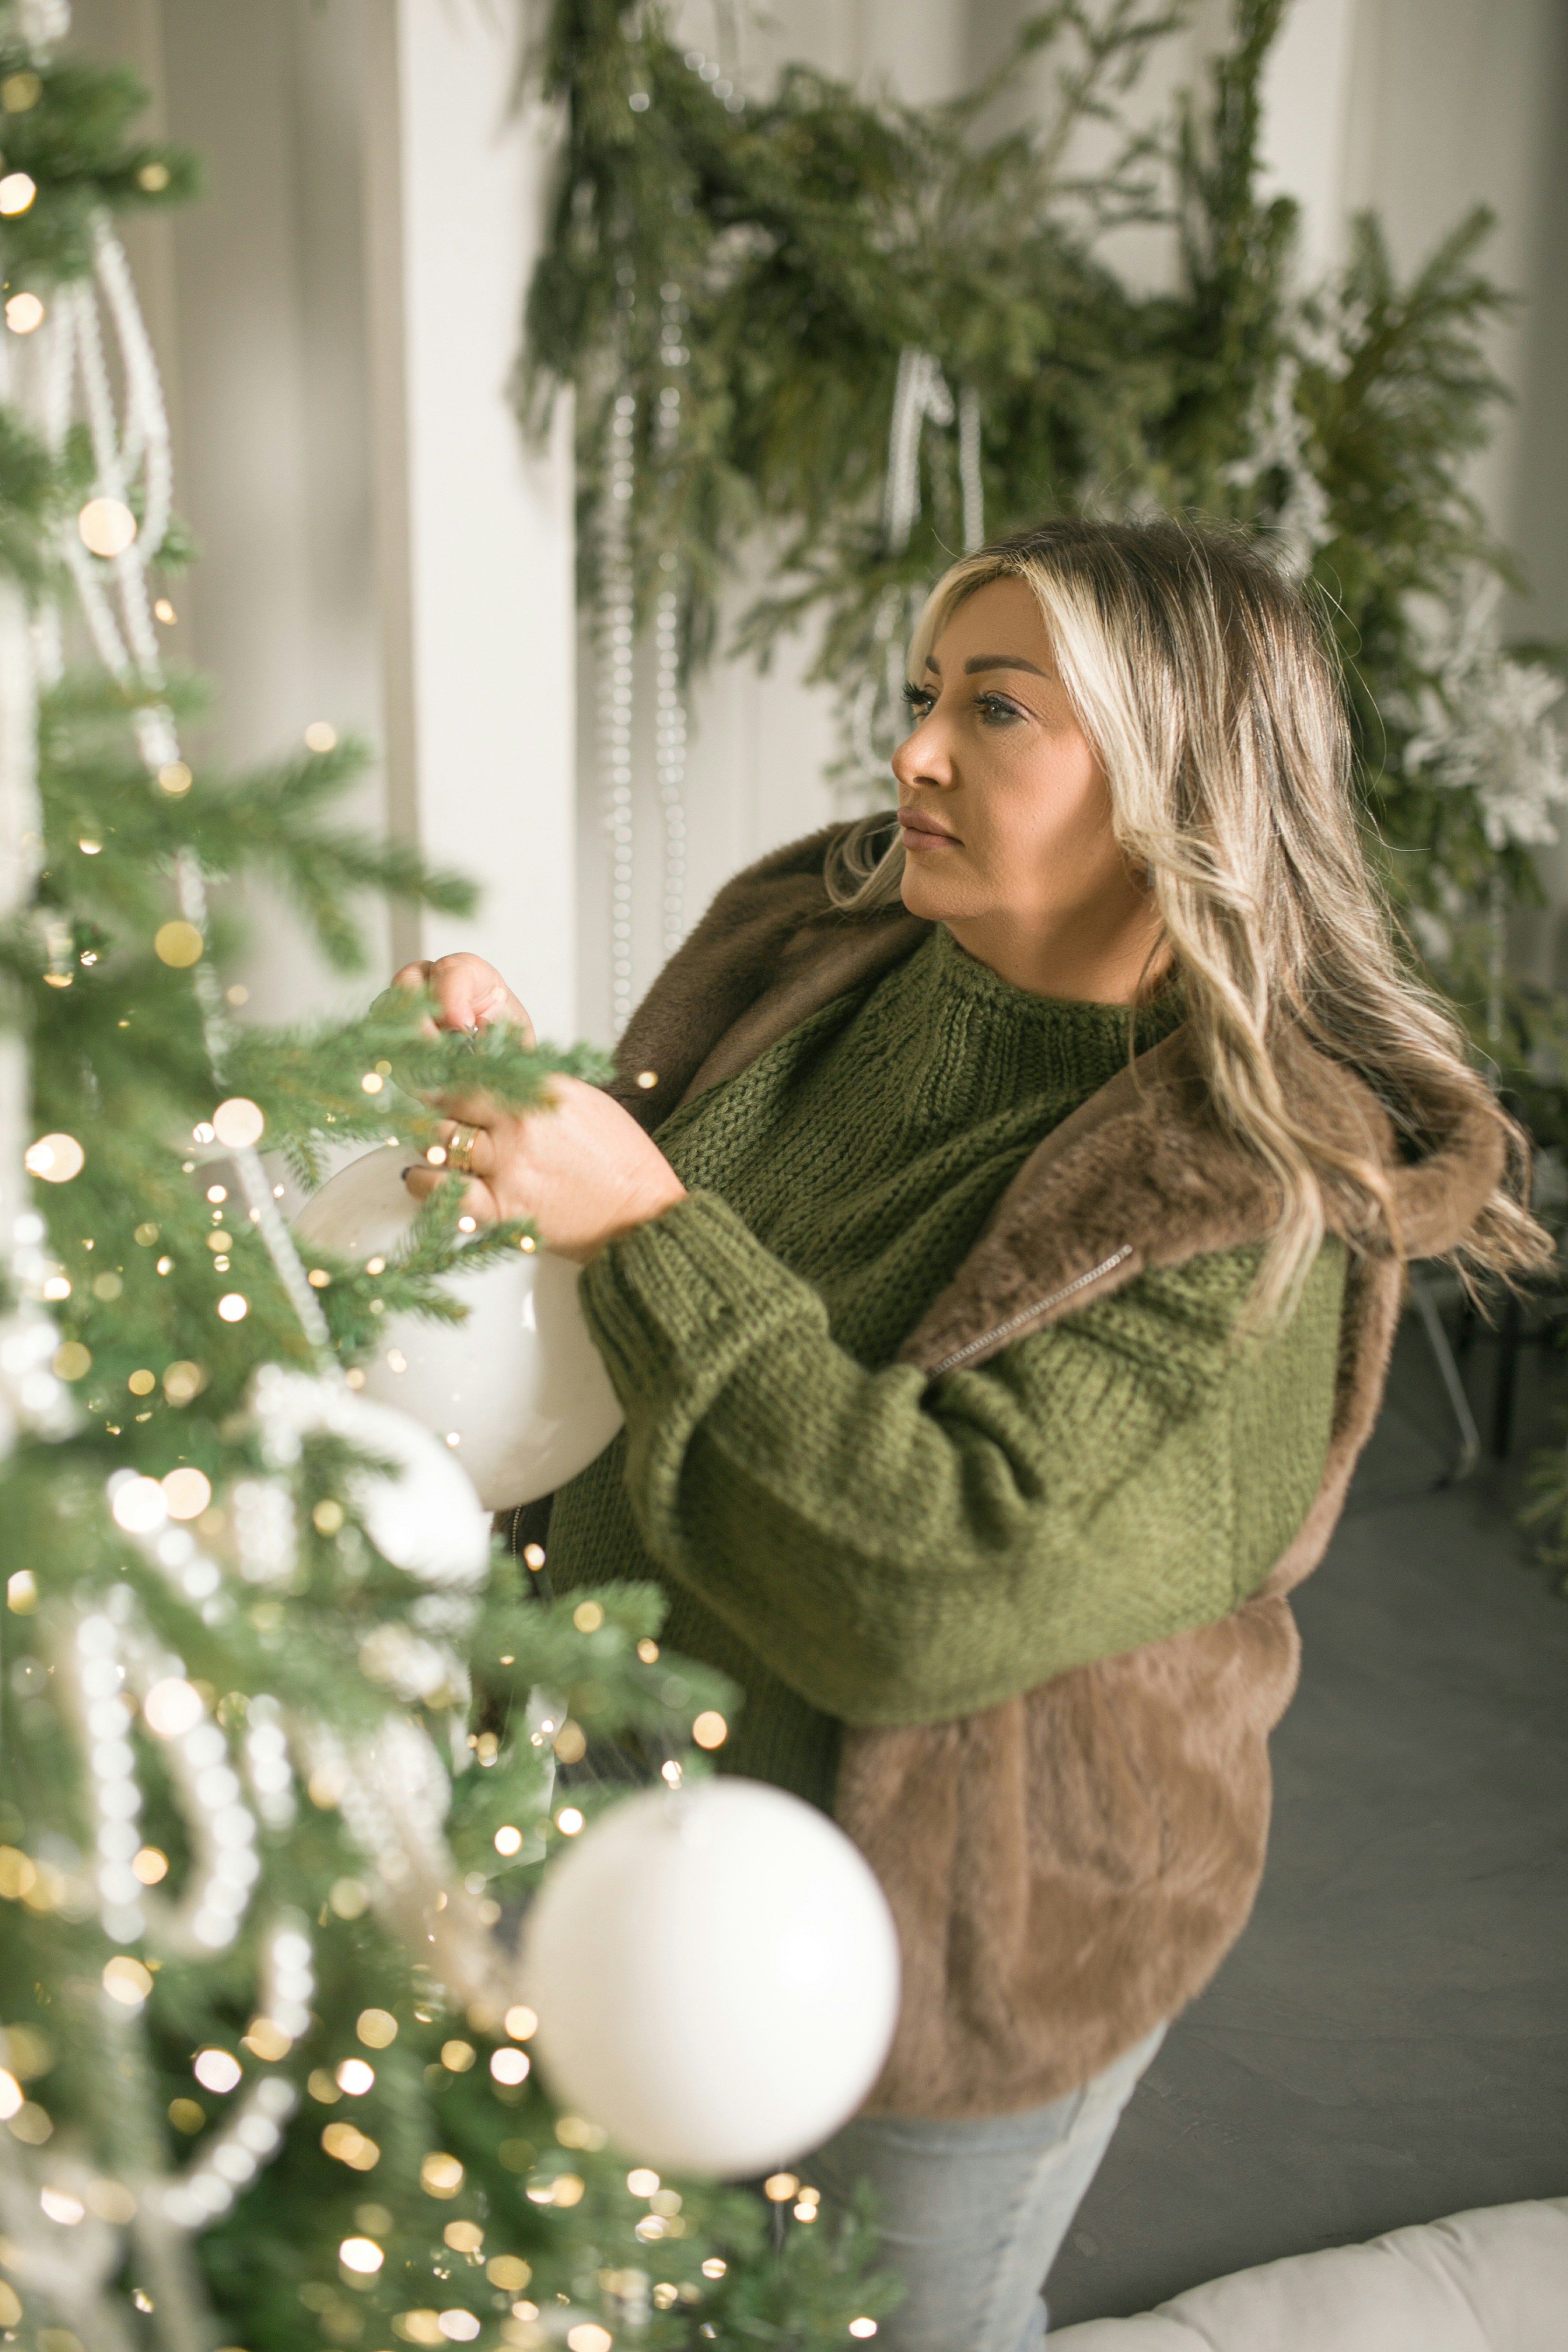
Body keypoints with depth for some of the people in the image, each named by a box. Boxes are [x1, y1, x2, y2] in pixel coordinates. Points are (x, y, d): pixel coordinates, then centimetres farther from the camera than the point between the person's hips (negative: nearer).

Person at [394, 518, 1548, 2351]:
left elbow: (935, 1594, -34)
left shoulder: (1260, 1214, -24)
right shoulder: (819, 947, -5)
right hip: (621, 1805, 6)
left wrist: (644, 1230, -32)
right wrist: (518, 1093, -11)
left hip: (944, 1938, -5)